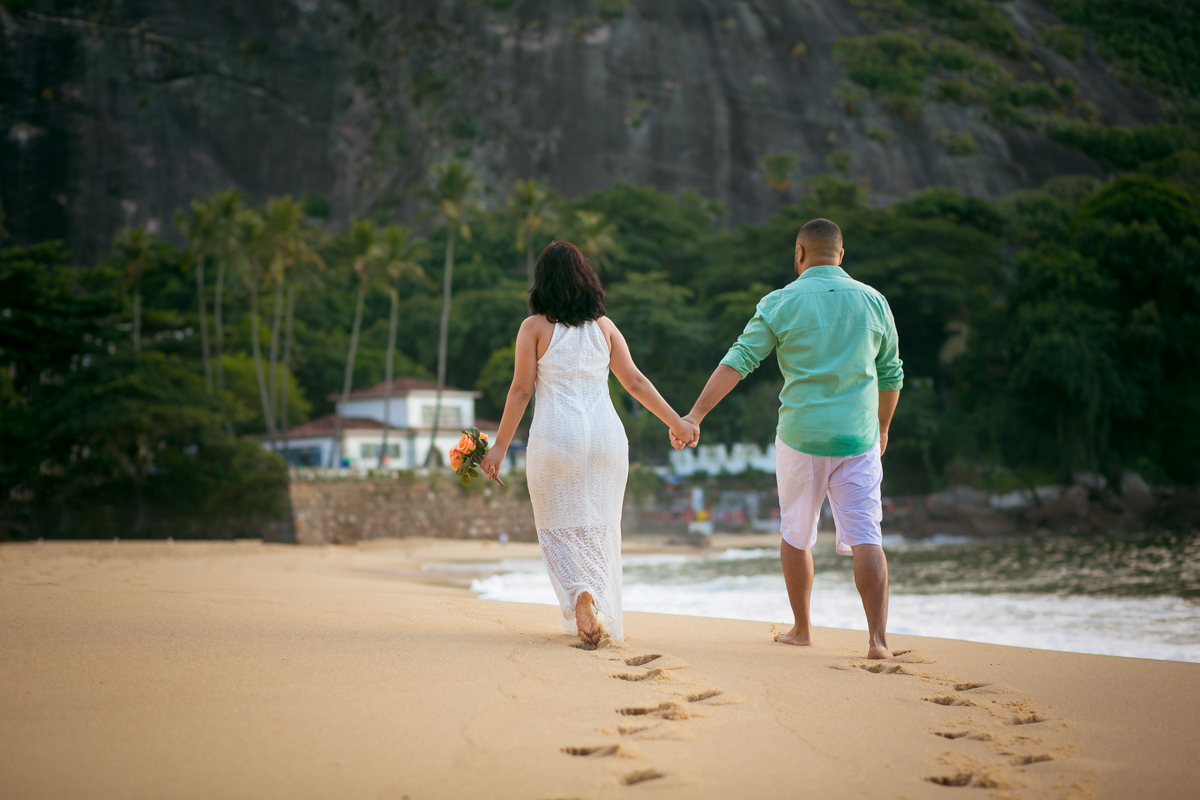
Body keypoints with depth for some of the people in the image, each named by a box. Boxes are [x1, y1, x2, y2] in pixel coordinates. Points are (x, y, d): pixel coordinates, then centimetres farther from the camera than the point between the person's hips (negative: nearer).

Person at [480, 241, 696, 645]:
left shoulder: (534, 327, -1)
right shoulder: (603, 326, 8)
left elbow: (521, 390, -4)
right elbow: (636, 382, 9)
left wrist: (500, 446, 1)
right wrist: (676, 422, 17)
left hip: (555, 436, -3)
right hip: (605, 434, 3)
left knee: (560, 527, 5)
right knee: (598, 527, 11)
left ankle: (580, 594, -20)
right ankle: (602, 617, 11)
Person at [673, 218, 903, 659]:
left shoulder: (781, 303, -3)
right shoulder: (873, 301, 5)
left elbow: (737, 361, -9)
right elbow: (891, 374, 12)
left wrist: (695, 415, -9)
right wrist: (882, 426, 27)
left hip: (800, 437, -1)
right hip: (858, 438, 1)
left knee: (796, 535, 16)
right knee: (865, 537, -3)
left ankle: (802, 629, 25)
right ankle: (878, 638, -14)